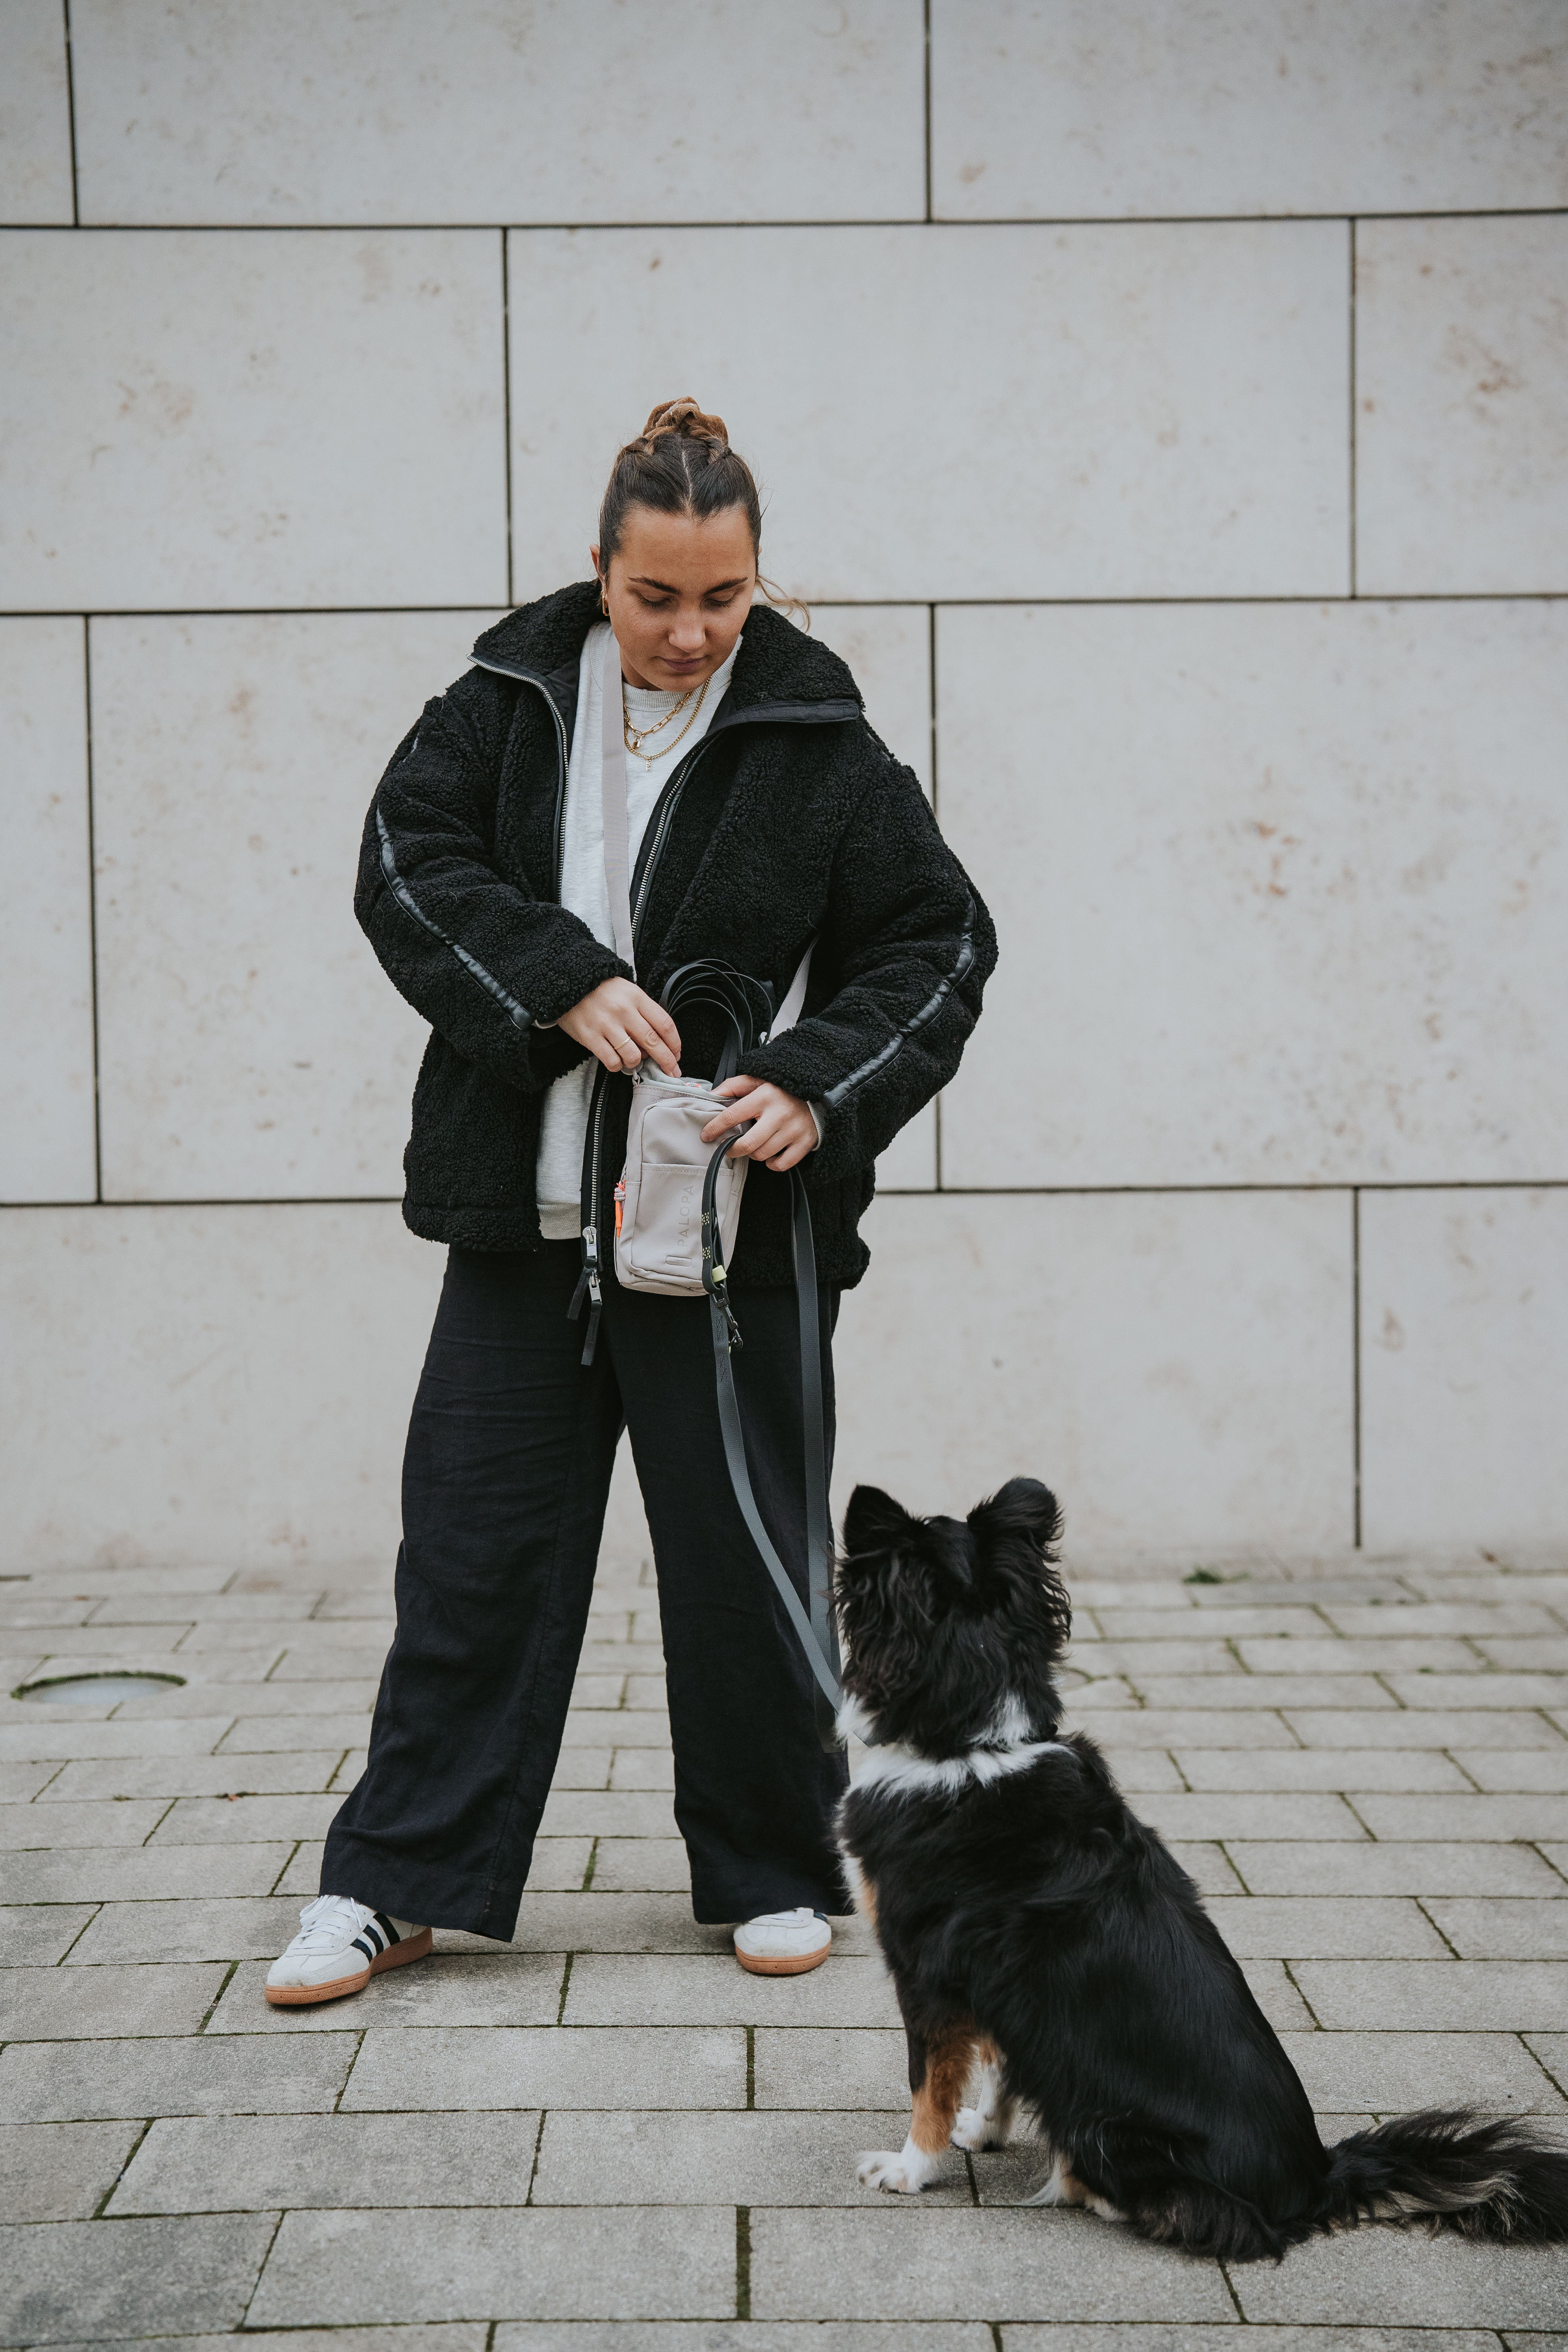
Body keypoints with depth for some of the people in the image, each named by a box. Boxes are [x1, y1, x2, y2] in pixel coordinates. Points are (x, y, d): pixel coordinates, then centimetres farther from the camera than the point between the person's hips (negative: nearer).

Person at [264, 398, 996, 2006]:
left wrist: (820, 1087, -17)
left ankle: (773, 1873, 26)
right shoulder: (509, 699, 3)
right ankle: (393, 1883, 17)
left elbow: (941, 940, -1)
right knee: (474, 1543, 7)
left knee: (740, 1555, 7)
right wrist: (564, 983, -20)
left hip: (731, 1225, -1)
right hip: (521, 1214, 2)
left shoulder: (818, 743, -3)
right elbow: (406, 861, -6)